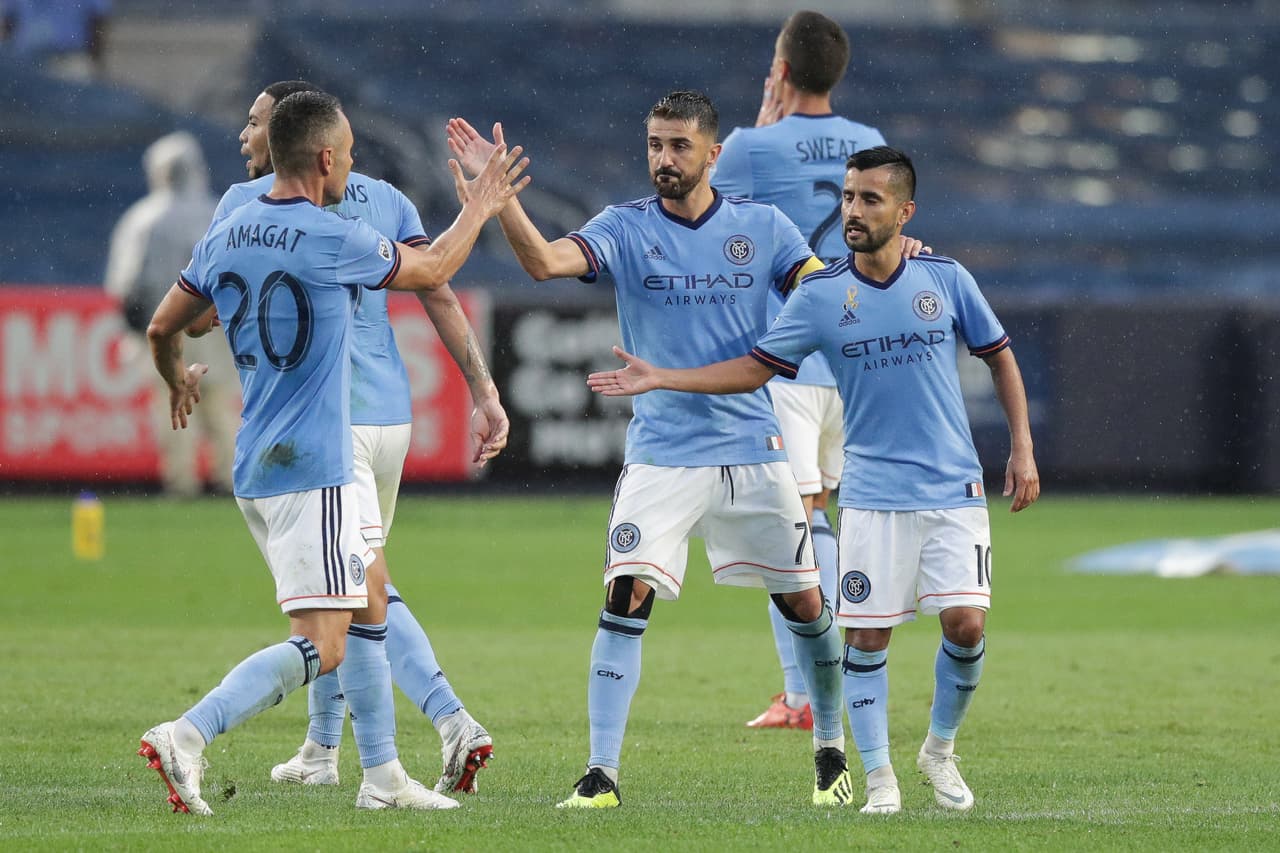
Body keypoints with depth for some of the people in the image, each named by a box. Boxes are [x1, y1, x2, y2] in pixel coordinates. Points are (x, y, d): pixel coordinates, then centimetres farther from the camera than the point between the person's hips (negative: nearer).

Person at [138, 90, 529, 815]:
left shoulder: (226, 236, 7)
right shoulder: (335, 240, -14)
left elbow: (162, 329, 16)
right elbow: (433, 272, 2)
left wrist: (179, 380, 38)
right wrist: (478, 211, 20)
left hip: (256, 468, 9)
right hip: (311, 469, -9)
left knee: (369, 599, 21)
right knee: (322, 647, -11)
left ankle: (383, 776, 23)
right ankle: (187, 736, -26)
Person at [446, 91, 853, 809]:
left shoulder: (763, 227, 3)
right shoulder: (625, 228, -2)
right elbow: (546, 260, -18)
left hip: (753, 447, 1)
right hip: (661, 453, -1)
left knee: (803, 601, 6)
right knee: (626, 595, -15)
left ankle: (832, 750, 28)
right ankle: (602, 772, -12)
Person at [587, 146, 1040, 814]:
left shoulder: (946, 279, -1)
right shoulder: (819, 296, -1)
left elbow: (1000, 358, 10)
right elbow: (753, 369, 5)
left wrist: (1022, 451, 4)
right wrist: (659, 379, -3)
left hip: (953, 490, 0)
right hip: (871, 495, 0)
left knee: (966, 622, -10)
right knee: (866, 634, -4)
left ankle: (940, 751, 14)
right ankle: (878, 776, 10)